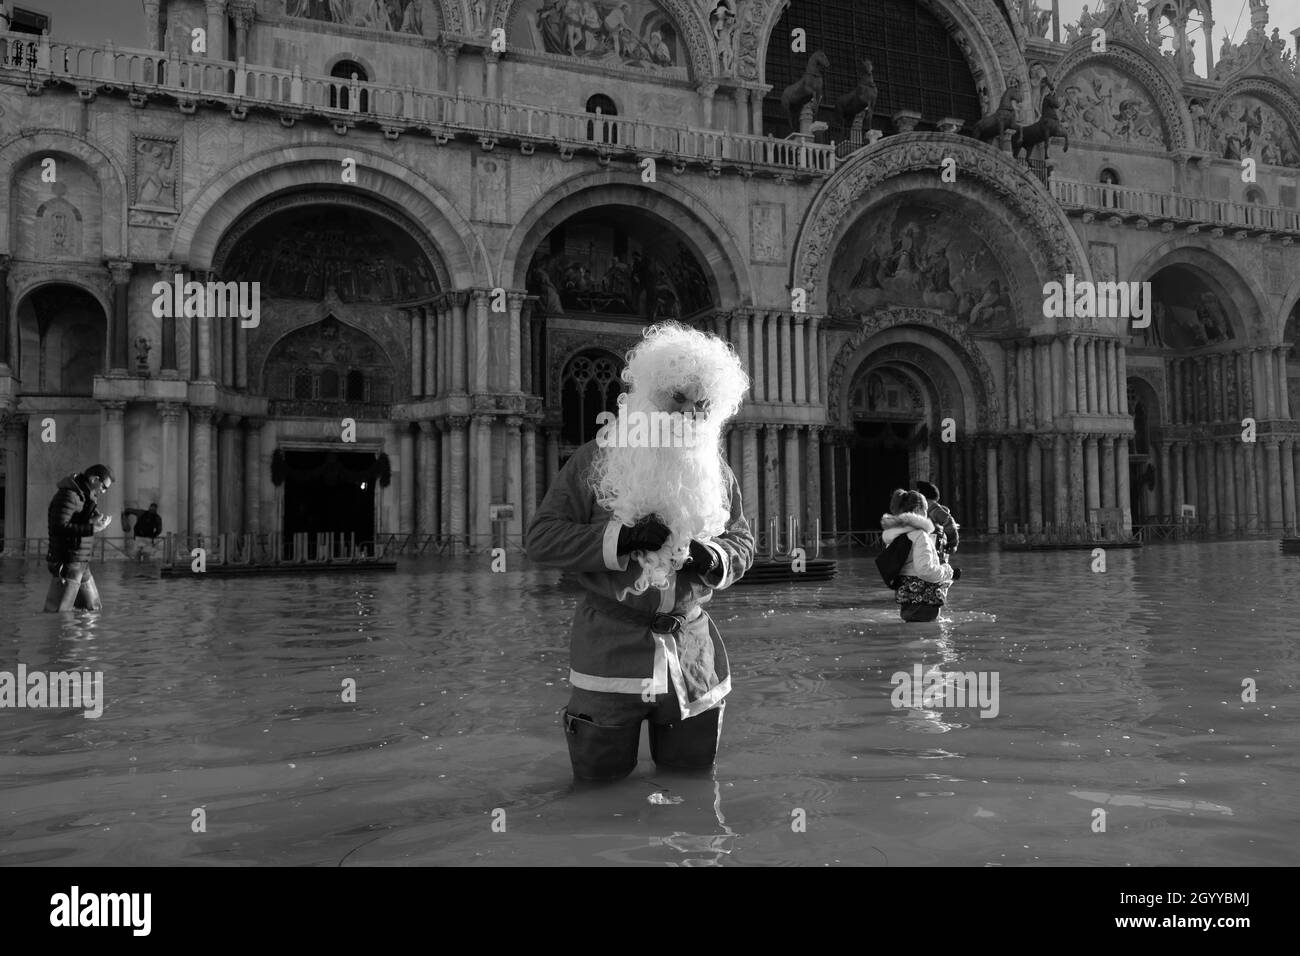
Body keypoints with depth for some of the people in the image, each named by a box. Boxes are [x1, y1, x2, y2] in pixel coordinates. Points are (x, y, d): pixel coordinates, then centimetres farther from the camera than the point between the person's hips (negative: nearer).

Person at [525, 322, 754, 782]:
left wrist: (712, 559, -12)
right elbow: (540, 537, -10)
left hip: (691, 645, 4)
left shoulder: (715, 471, 7)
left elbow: (743, 544, 11)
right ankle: (581, 718, 39)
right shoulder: (595, 460, -6)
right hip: (611, 646, -3)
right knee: (599, 772, 10)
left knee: (693, 767, 16)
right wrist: (618, 539, -21)